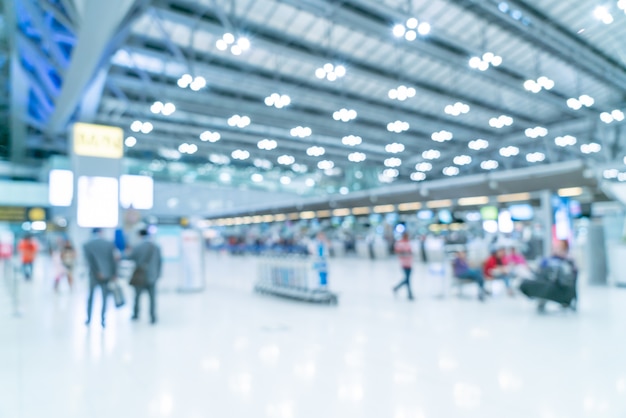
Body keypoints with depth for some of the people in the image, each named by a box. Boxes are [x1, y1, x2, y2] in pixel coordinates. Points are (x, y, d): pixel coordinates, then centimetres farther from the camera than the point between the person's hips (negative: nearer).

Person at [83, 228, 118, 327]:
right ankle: (103, 320, 9)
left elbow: (90, 261, -11)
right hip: (106, 275, 0)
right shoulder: (109, 244, -2)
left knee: (91, 296, 17)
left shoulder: (87, 245, -2)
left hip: (94, 275, 0)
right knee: (104, 298, 8)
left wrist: (97, 273, -10)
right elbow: (113, 260, -5)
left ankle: (88, 319, 26)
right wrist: (114, 274, -2)